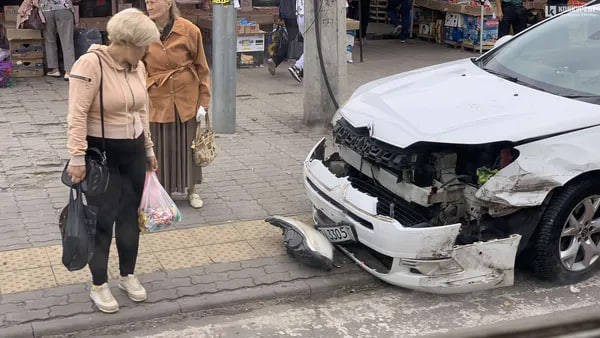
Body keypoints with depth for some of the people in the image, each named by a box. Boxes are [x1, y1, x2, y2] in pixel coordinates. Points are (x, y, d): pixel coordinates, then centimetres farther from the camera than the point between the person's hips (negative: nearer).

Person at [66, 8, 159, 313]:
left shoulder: (137, 67, 3)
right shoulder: (90, 64, -19)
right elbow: (77, 114, -22)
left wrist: (149, 149, 17)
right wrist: (77, 157, -26)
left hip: (133, 151, 6)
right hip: (100, 153, -6)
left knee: (130, 215, 13)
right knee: (103, 219, 0)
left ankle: (128, 275, 29)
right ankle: (99, 286, 15)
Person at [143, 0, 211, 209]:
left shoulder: (189, 31, -8)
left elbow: (201, 68, 0)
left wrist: (204, 101, -2)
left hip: (186, 100, 0)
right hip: (156, 101, 0)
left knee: (188, 146, 11)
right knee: (160, 148, 6)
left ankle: (191, 190, 28)